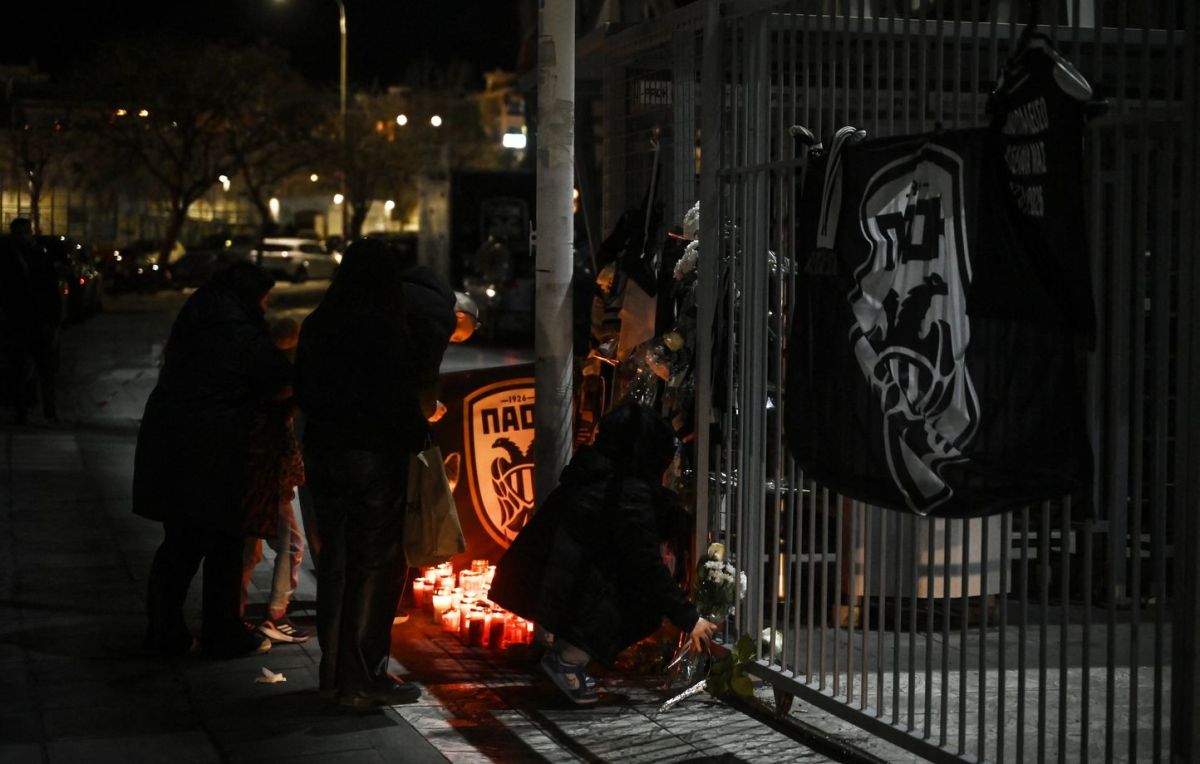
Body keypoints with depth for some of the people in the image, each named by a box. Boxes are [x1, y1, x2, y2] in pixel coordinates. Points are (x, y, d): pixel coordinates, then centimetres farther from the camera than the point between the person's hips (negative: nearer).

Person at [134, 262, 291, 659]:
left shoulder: (192, 326, 13)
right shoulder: (241, 334, -11)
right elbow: (281, 377, -7)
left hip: (167, 443, 8)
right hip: (212, 451, -8)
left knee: (179, 542, 15)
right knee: (224, 544, 5)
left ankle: (164, 632, 18)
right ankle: (223, 635, 13)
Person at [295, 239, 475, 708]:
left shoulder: (318, 325, 5)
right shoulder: (386, 327, -15)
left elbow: (303, 392, 12)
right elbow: (401, 399, -15)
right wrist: (417, 436, 0)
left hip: (323, 453, 7)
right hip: (374, 456, -6)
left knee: (334, 562, 14)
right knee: (374, 566, 1)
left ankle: (333, 674, 21)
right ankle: (362, 679, 3)